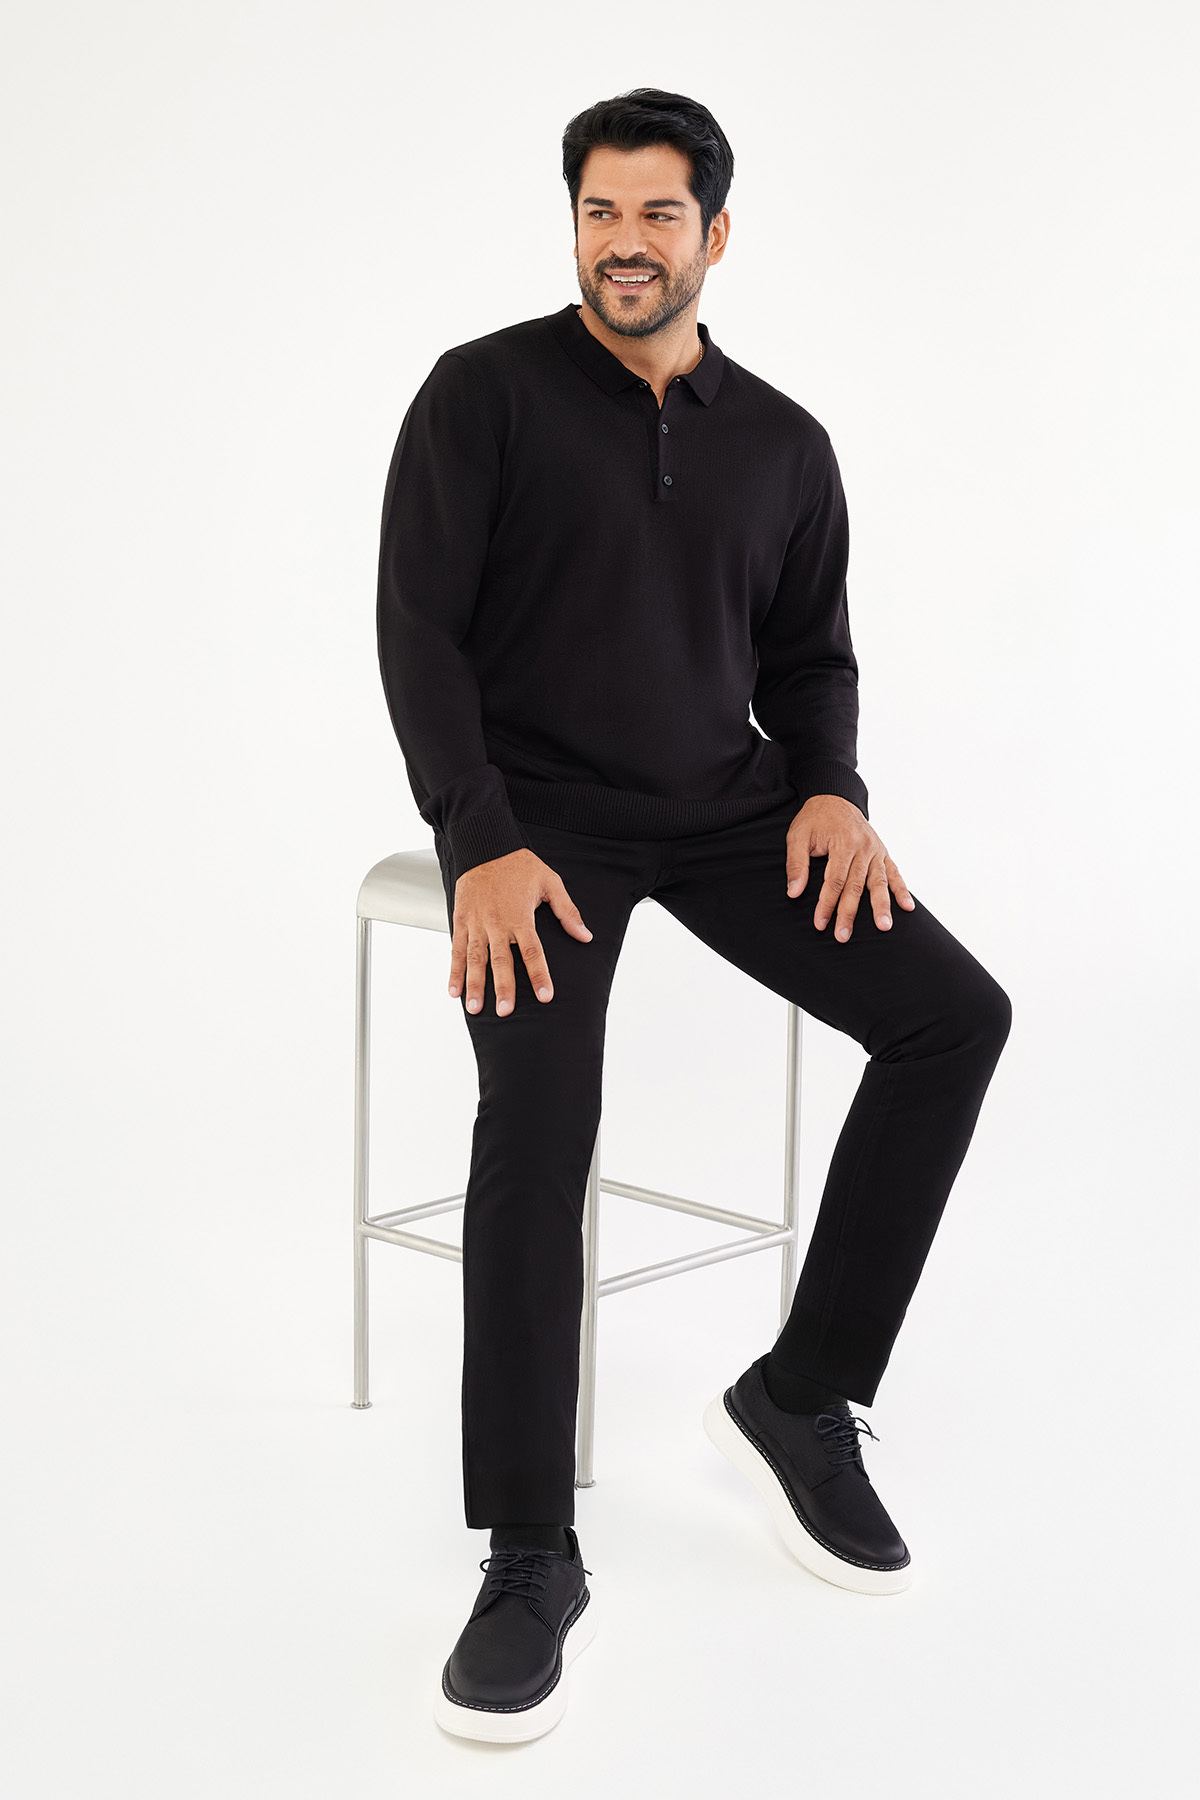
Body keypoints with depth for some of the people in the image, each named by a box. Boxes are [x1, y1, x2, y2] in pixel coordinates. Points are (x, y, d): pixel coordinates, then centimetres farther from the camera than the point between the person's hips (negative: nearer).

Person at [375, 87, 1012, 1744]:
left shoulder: (783, 443, 9)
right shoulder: (486, 391, -5)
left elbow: (808, 653, 15)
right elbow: (420, 631, -10)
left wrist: (832, 788, -7)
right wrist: (482, 844, -22)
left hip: (724, 803, 5)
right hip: (540, 806, -4)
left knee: (956, 1015, -14)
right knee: (539, 1108, -31)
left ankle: (804, 1394, -1)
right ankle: (532, 1558, -20)